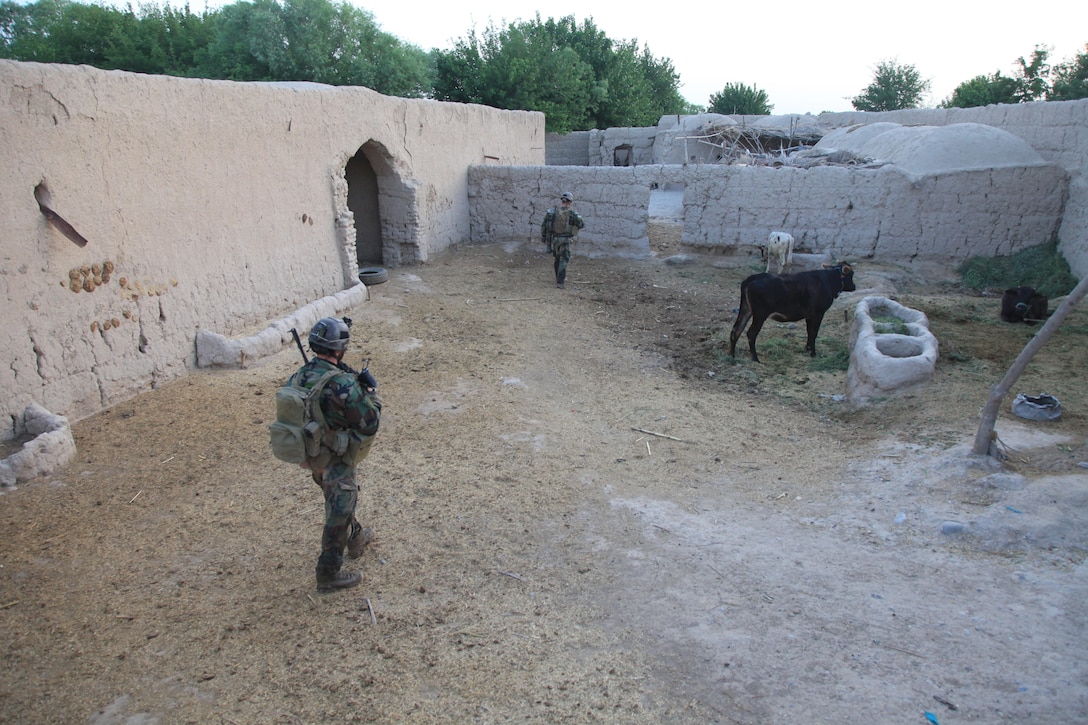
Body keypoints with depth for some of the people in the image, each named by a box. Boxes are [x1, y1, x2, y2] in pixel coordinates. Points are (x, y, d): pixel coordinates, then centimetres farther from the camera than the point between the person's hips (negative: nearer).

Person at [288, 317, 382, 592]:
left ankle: (356, 538, 53)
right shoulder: (344, 386, -30)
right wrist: (370, 391, -5)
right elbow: (370, 424, -21)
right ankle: (328, 575, 25)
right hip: (335, 462, -8)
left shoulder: (298, 377, -8)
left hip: (309, 455, 8)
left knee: (340, 503, 31)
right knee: (338, 517, 11)